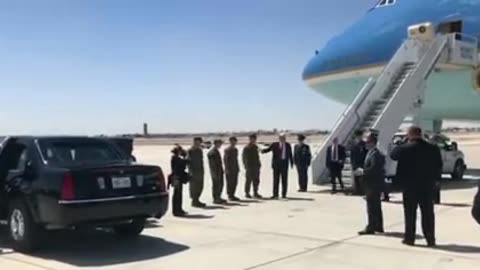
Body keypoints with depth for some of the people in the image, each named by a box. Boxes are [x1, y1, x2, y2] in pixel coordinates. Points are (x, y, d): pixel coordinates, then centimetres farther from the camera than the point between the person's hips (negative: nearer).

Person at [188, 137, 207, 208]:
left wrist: (202, 170, 15)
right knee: (193, 186, -4)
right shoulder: (190, 151, -9)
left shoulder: (200, 150, 13)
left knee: (200, 186, 10)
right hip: (193, 171, -8)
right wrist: (191, 171, -19)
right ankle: (194, 201, 4)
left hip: (200, 171, 8)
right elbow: (189, 161, -13)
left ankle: (197, 200, 19)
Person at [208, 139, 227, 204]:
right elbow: (213, 164, -19)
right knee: (216, 185, -2)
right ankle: (215, 199, 6)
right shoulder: (212, 152, -16)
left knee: (220, 184, 14)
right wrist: (215, 173, -21)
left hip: (220, 171, 10)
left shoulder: (217, 151, 15)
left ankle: (218, 198, 24)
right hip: (216, 172, -10)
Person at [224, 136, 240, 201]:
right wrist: (227, 169, -17)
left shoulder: (235, 149, 13)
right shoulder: (227, 150, -11)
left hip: (235, 169, 8)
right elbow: (225, 159, -13)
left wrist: (238, 168, 14)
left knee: (235, 182, 8)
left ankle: (232, 195, 17)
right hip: (229, 169, -8)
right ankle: (229, 196, 5)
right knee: (230, 183, -3)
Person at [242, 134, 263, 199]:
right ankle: (247, 193, 6)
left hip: (256, 167, 7)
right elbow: (244, 157, -8)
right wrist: (246, 165, -14)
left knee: (256, 181, 8)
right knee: (249, 181, -1)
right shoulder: (246, 148, -6)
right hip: (250, 167, -6)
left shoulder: (255, 147, 14)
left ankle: (255, 193, 17)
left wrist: (259, 164, 11)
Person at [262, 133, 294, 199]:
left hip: (284, 164, 1)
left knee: (284, 180, 2)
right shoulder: (274, 145, 3)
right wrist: (262, 150, -22)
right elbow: (268, 149, -1)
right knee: (276, 179, -1)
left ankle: (284, 195, 9)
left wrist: (291, 163, 5)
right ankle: (275, 195, 4)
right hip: (276, 163, -1)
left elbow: (290, 155, 9)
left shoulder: (288, 145, 7)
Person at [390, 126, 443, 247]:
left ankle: (409, 238, 10)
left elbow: (393, 155, 2)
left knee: (410, 213, 6)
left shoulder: (405, 148, -13)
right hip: (428, 186, 3)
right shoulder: (433, 149, 1)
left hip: (410, 186, -3)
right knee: (428, 213, 9)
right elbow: (439, 166, 5)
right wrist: (435, 179, 13)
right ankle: (430, 239, 11)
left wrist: (404, 142, 5)